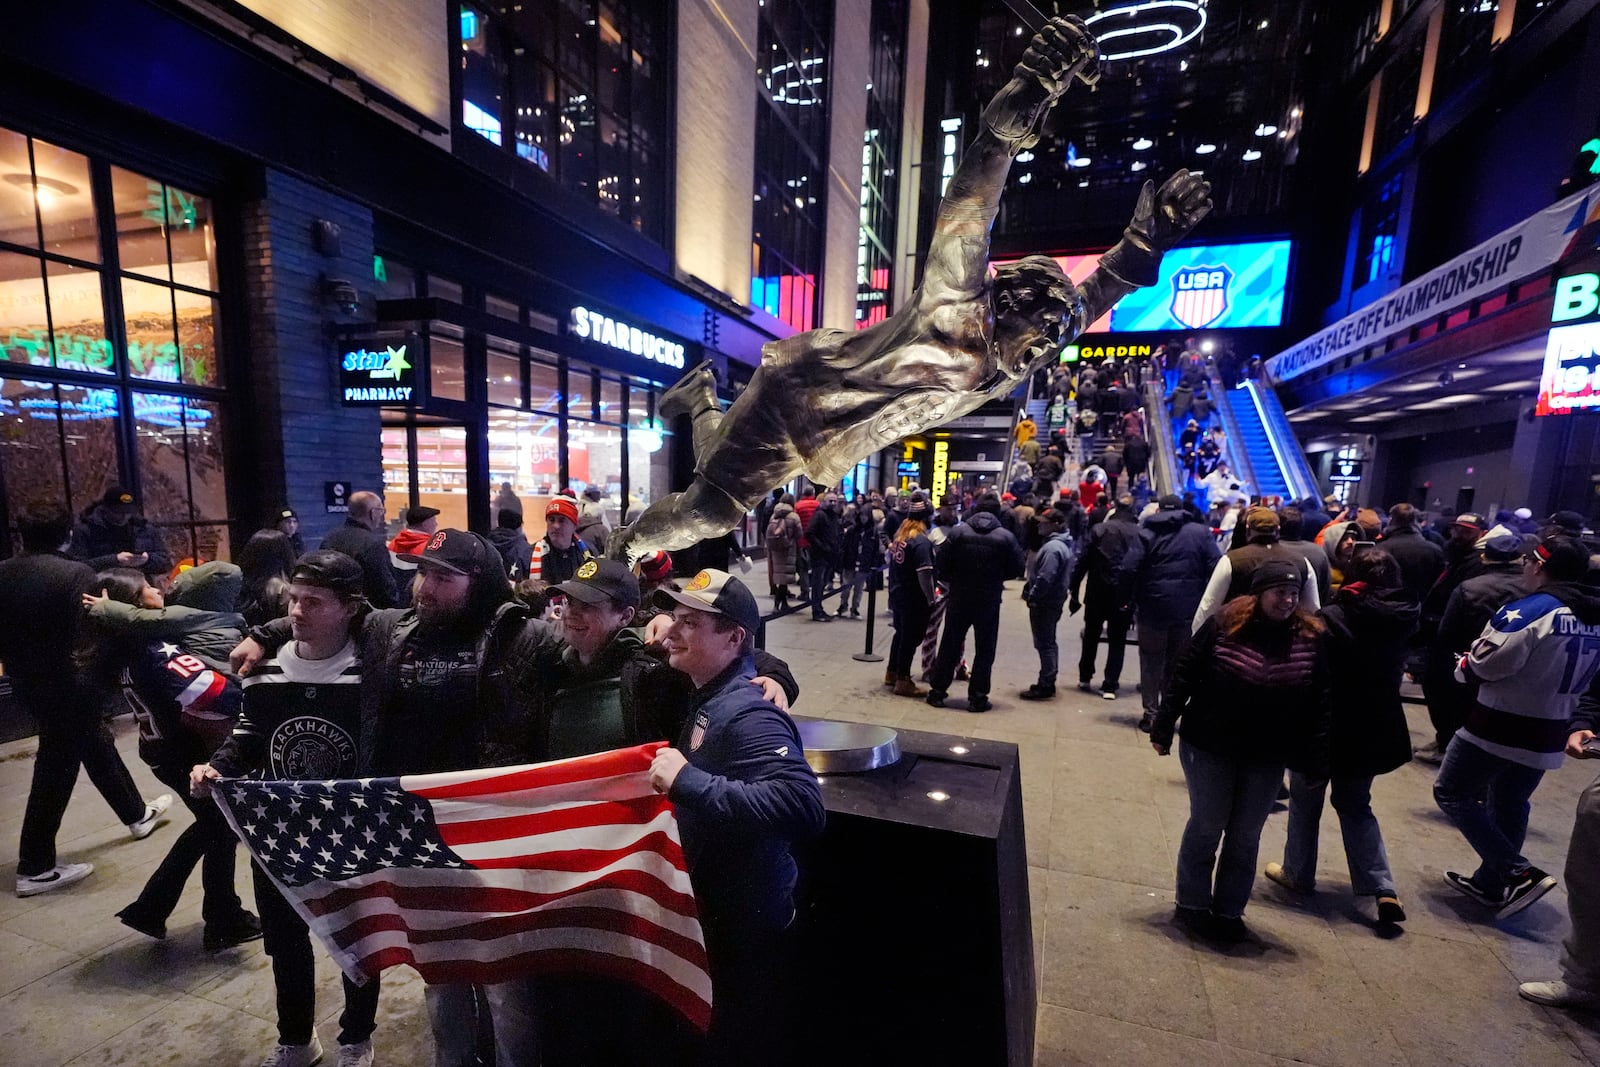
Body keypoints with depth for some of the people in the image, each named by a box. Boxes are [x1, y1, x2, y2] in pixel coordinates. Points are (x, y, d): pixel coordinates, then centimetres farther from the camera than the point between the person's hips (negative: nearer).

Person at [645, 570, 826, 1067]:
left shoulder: (747, 712, -30)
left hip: (748, 923, -9)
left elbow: (803, 807, -42)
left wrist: (687, 781, -40)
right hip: (708, 910, 9)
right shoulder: (707, 694, -2)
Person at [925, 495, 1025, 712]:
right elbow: (1016, 569, 0)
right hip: (989, 602, -1)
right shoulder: (1006, 538, -6)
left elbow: (941, 566, -7)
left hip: (959, 598, 1)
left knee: (949, 645, 11)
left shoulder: (958, 532, -6)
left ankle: (937, 691, 16)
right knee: (984, 649, 10)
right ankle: (977, 696, 12)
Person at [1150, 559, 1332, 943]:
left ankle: (1228, 912, 31)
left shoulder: (1311, 638, -5)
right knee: (1206, 827, 10)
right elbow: (1184, 675, -9)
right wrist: (1163, 729, -8)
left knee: (1246, 837, 14)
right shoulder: (1224, 625, -13)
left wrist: (1317, 759, -3)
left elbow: (1320, 702, -1)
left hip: (1267, 758, 3)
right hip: (1209, 747, -2)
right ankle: (1191, 905, 27)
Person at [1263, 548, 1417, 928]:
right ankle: (1383, 889, 10)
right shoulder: (1401, 620, -3)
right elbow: (1394, 673, 10)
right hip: (1373, 731, 5)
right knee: (1356, 806, 20)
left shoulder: (1332, 618, -20)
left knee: (1306, 800, 14)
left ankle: (1298, 873, 27)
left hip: (1326, 728, -5)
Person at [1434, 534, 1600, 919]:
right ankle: (1490, 884, 30)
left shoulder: (1531, 610, -21)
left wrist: (1464, 666, -1)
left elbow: (1484, 664, -21)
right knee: (1510, 806, 19)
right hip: (1547, 735, 8)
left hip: (1498, 727, -8)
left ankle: (1519, 873, -1)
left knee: (1451, 793, 5)